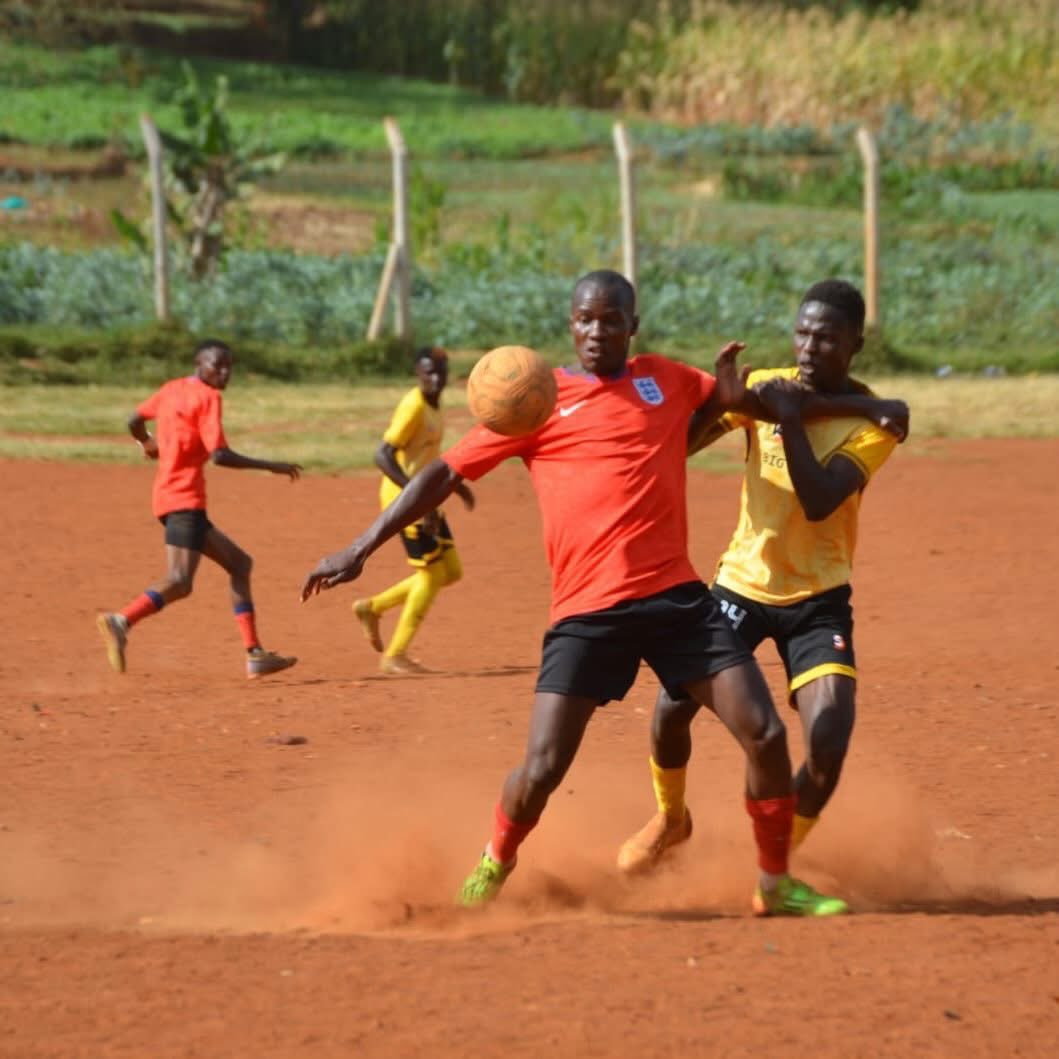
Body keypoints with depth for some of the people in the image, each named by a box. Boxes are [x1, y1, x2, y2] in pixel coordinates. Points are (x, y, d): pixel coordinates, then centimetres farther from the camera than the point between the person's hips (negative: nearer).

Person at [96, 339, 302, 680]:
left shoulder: (172, 389, 15)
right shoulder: (206, 397, -10)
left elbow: (135, 421, 25)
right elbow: (219, 455, -17)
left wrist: (148, 442, 47)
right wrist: (271, 466, -10)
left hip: (166, 498, 10)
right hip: (184, 500, -10)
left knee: (239, 563, 16)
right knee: (180, 581, -23)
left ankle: (254, 655, 14)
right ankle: (121, 621, -40)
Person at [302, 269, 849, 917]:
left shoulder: (666, 380, 13)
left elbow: (738, 401, 31)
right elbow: (445, 474, 5)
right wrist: (361, 549, -1)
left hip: (677, 595, 3)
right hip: (586, 610, -3)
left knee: (765, 734, -5)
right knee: (542, 771, -9)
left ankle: (776, 884, 14)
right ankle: (496, 865, 23)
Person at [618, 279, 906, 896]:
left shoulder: (872, 421, -14)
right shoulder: (767, 387, -5)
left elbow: (819, 503, -27)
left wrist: (792, 417, -31)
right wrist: (718, 399, -25)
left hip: (819, 598, -3)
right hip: (742, 582, 3)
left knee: (828, 747, -17)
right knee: (672, 706, -3)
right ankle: (670, 819, 29)